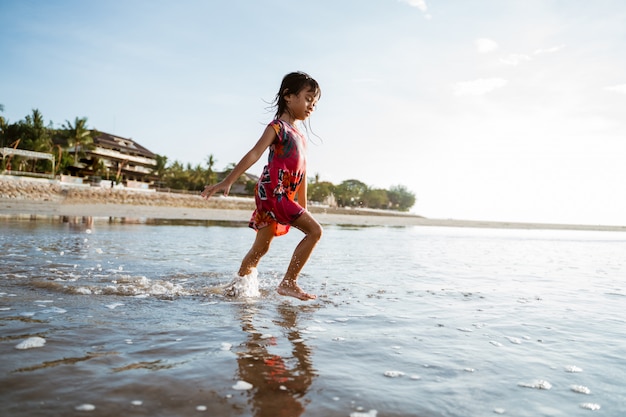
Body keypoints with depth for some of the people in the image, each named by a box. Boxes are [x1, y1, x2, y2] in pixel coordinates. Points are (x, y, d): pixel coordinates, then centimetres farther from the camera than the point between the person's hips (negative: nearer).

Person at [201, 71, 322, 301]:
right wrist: (227, 181, -24)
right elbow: (254, 154, -17)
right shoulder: (278, 126, -5)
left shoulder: (299, 135, 20)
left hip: (283, 196, 8)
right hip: (272, 192, -8)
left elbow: (301, 173, 21)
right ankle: (288, 283, -9)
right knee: (315, 230, -13)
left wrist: (303, 207, 22)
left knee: (260, 248, 14)